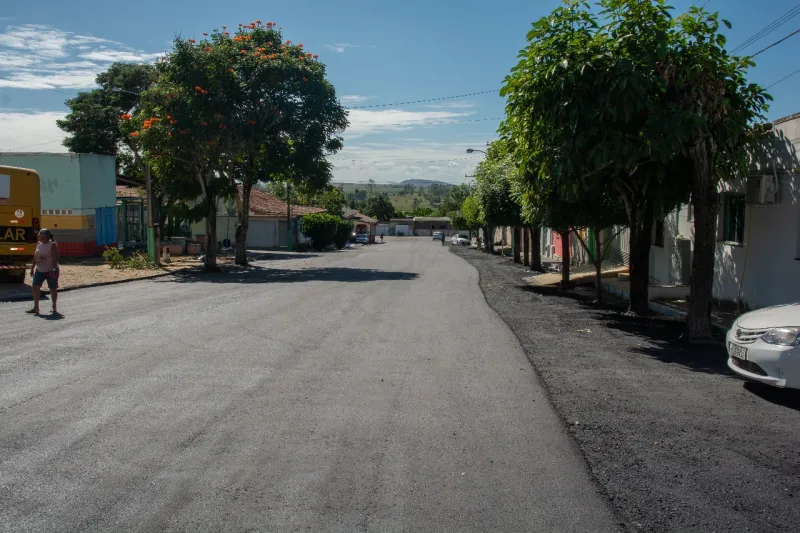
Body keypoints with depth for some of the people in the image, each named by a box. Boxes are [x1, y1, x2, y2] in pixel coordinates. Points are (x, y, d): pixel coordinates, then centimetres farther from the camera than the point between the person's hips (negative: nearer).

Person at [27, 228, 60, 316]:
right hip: (39, 270, 7)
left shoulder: (52, 245, -12)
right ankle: (36, 308, 6)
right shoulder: (39, 244, 8)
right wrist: (32, 268, 12)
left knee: (53, 288, 2)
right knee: (35, 286, 0)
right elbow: (35, 257, 14)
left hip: (50, 271, -6)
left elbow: (55, 258, -16)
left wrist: (53, 269, -23)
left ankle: (55, 308, 13)